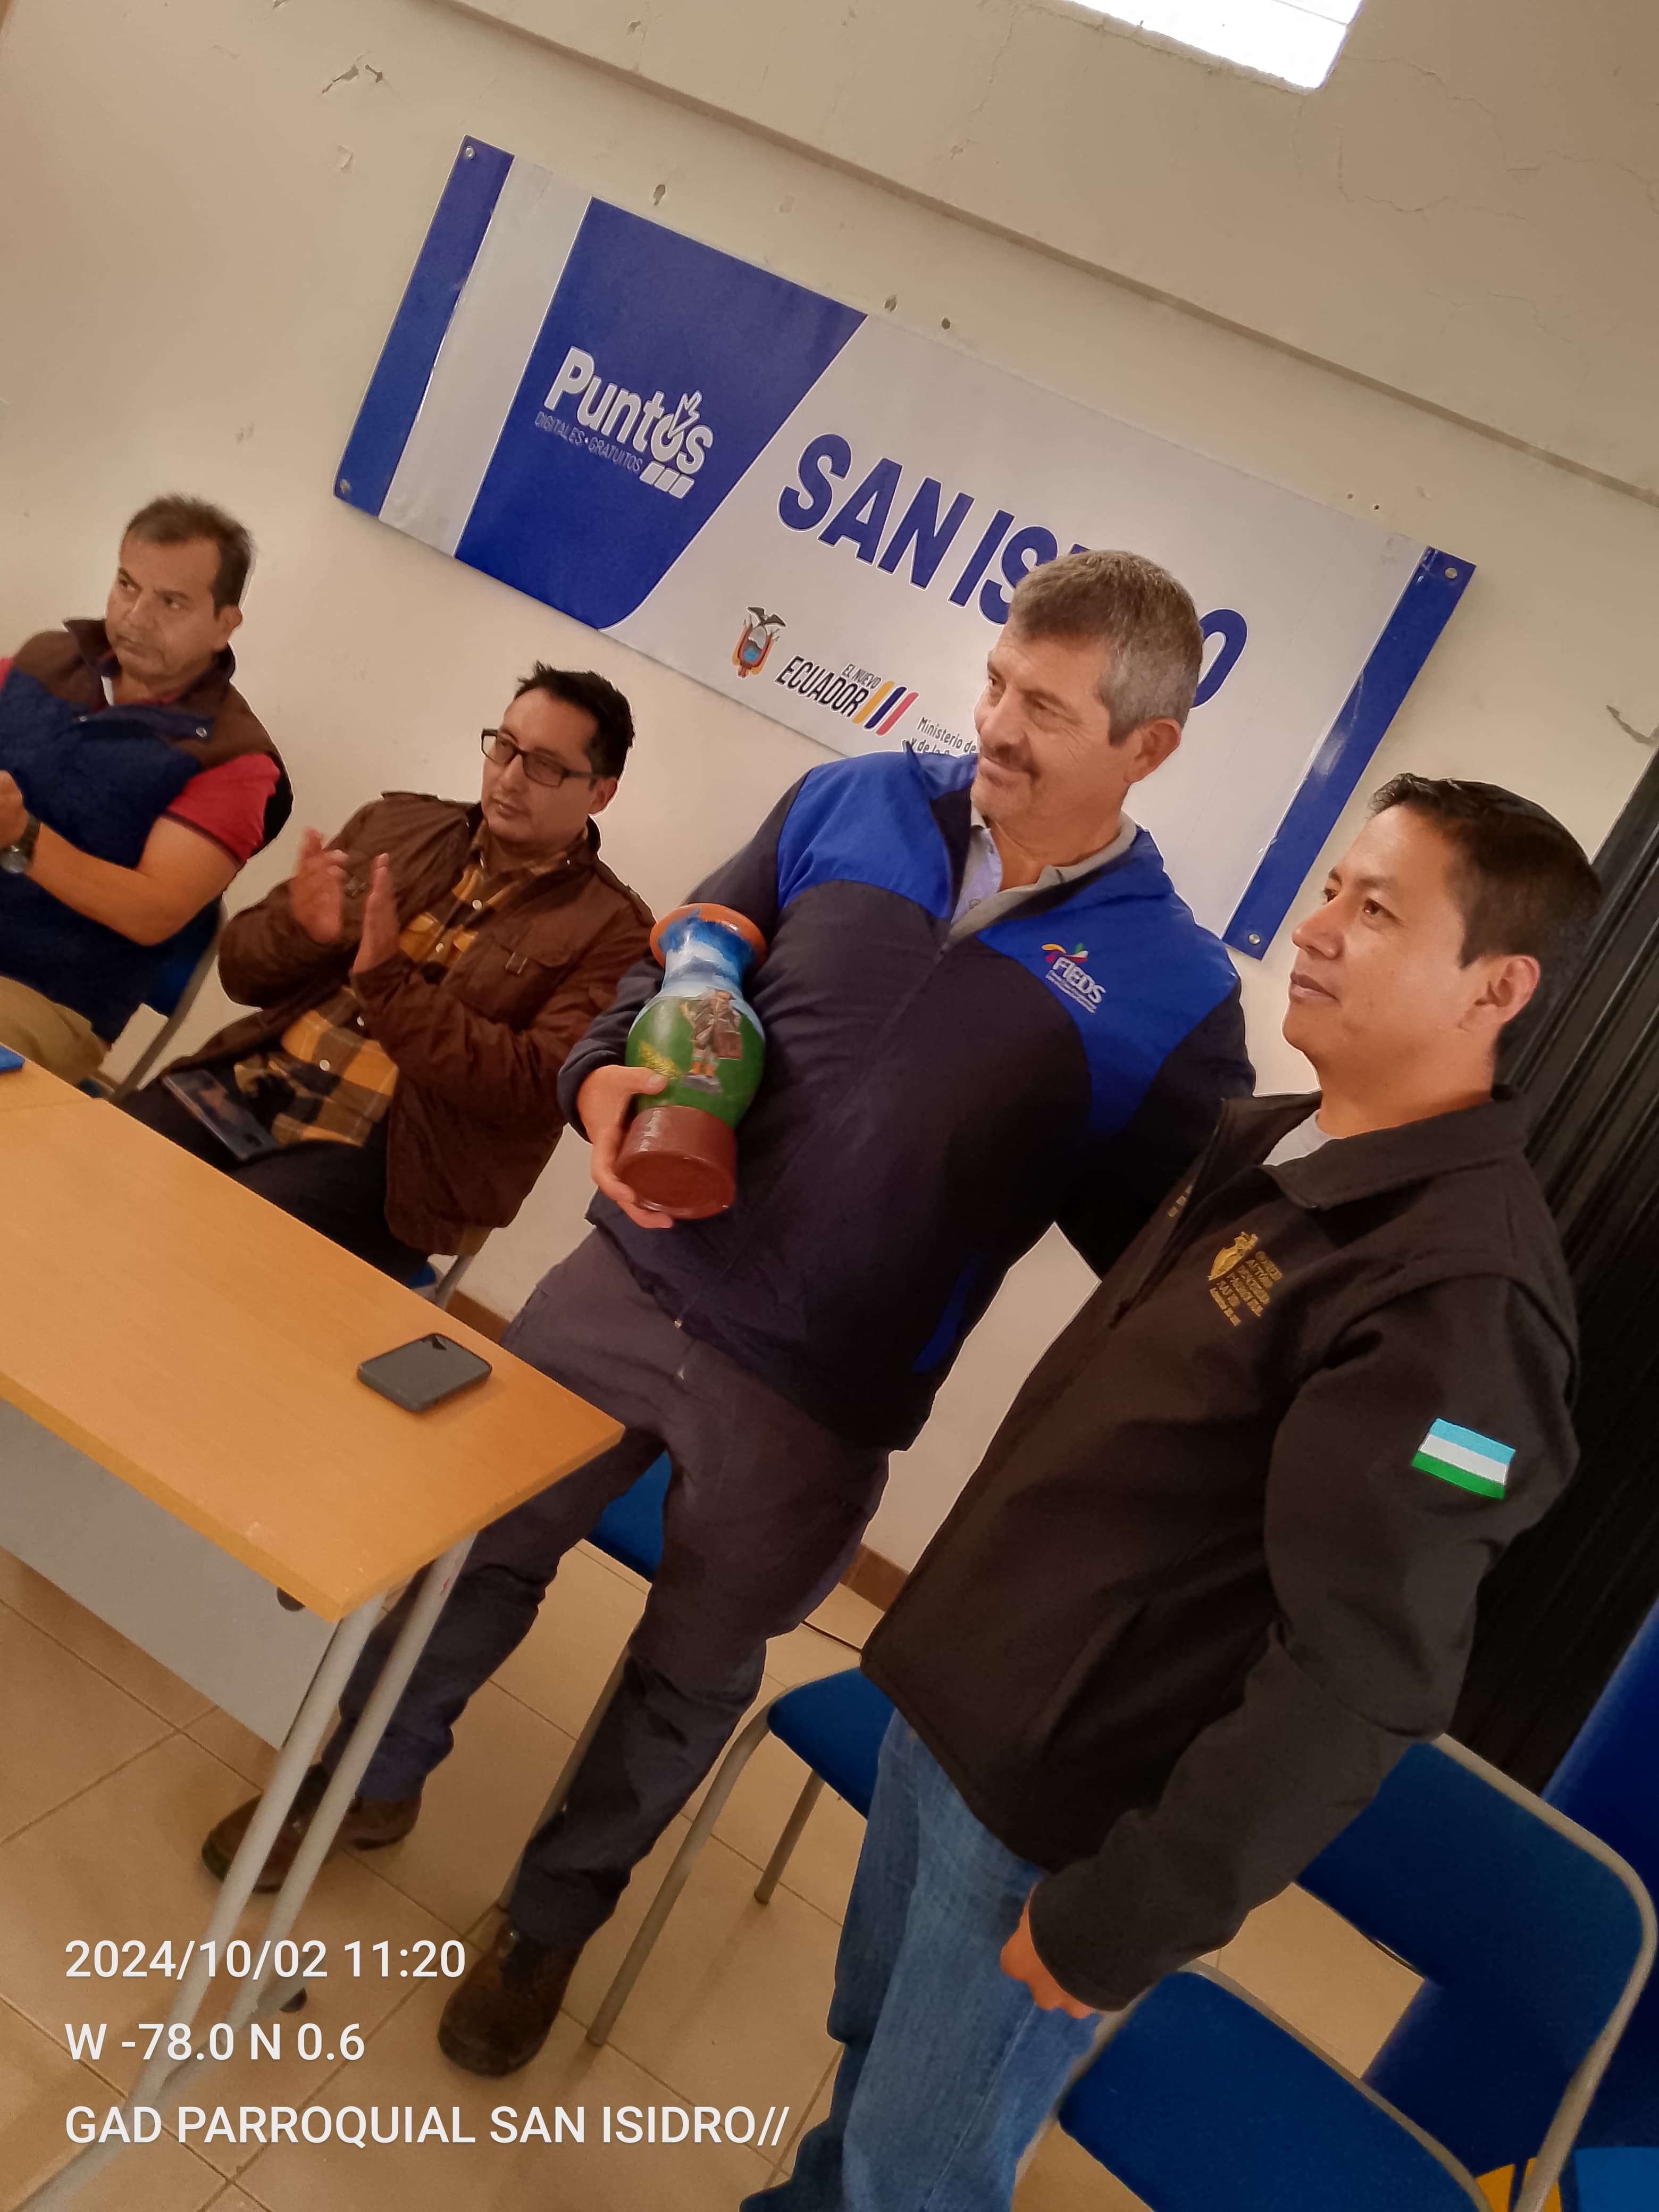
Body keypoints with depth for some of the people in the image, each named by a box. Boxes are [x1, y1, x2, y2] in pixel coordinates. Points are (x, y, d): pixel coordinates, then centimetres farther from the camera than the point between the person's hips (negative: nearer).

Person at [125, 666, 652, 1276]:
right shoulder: (396, 823, 12)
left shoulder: (612, 928, -3)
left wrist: (387, 978, -20)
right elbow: (241, 967, 14)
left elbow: (532, 1089, -15)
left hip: (383, 1157, -5)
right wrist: (302, 931, -10)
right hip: (248, 1083, 5)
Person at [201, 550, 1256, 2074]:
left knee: (689, 1681, 19)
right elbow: (680, 970, 7)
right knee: (478, 1547, 20)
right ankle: (376, 1778, 50)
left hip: (816, 1409, -2)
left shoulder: (1174, 995, -12)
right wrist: (607, 1080, -11)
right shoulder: (852, 804, -3)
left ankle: (555, 1915, 47)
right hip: (631, 1286, 3)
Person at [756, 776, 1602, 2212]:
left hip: (1066, 1809, -7)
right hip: (954, 1697, 7)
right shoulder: (1263, 1146, 2)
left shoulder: (1461, 1293, -25)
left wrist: (1119, 1917, -18)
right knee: (870, 2055, 27)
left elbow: (1361, 1678, -25)